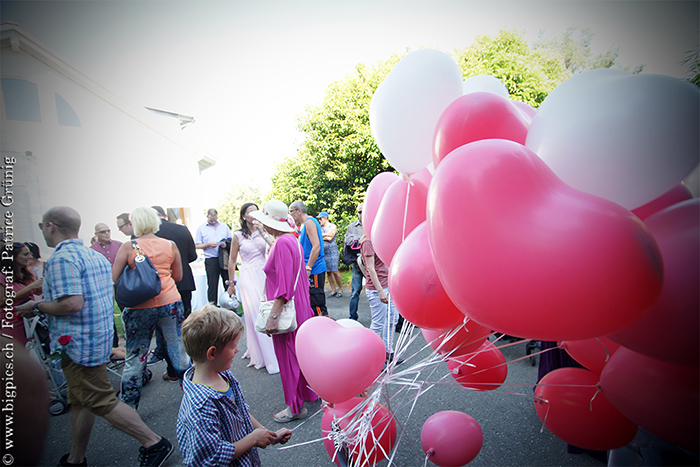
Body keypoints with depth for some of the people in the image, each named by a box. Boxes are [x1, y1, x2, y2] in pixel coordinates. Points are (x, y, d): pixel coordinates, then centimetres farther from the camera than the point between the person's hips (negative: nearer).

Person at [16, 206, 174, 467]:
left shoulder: (61, 258, -18)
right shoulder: (97, 256, 11)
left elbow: (72, 304, -28)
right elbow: (108, 296, 18)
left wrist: (37, 307, -10)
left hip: (78, 344, -10)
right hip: (100, 337, 10)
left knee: (101, 401, -2)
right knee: (80, 401, 20)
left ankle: (154, 444, 4)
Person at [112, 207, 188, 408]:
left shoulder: (128, 247, -6)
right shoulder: (170, 245, 0)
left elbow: (113, 279, -4)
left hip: (140, 307, -1)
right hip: (170, 303, 2)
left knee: (134, 358, 13)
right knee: (178, 350, 14)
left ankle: (128, 406, 26)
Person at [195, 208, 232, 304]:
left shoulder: (224, 226, 13)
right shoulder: (201, 228, 7)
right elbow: (197, 245, 3)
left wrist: (226, 244, -7)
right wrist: (208, 244, -13)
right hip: (211, 260, -2)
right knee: (212, 285, 2)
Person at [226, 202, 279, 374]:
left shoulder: (263, 231, 5)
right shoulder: (238, 236, -1)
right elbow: (232, 261, 6)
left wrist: (262, 232, -16)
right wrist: (231, 283, 8)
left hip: (264, 275, 2)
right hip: (248, 276, -2)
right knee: (254, 314, -1)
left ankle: (270, 351, 24)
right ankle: (261, 355, 11)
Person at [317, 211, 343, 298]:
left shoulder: (333, 226, 2)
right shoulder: (320, 227, 16)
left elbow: (330, 238, -10)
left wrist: (321, 236, -2)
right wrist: (326, 235, -6)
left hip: (332, 251, -5)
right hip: (323, 252, 5)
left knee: (334, 271, -8)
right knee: (328, 272, 2)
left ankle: (340, 289, 4)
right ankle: (333, 290, 9)